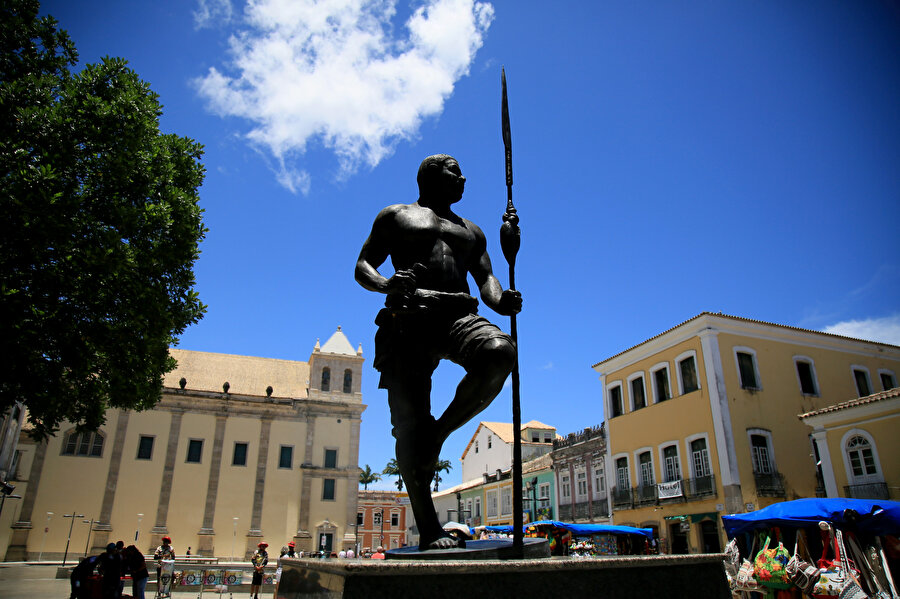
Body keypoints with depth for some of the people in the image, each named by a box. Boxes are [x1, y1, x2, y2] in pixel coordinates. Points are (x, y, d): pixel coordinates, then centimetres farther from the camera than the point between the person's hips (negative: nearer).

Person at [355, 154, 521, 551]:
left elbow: (485, 278, 20)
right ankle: (428, 528, 1)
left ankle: (441, 431, -9)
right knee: (409, 423, -10)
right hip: (407, 320, -2)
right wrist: (386, 284, -12)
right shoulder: (395, 216, 21)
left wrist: (500, 301, -5)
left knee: (500, 353, -31)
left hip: (458, 316, 3)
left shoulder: (471, 231, 31)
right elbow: (363, 265, 13)